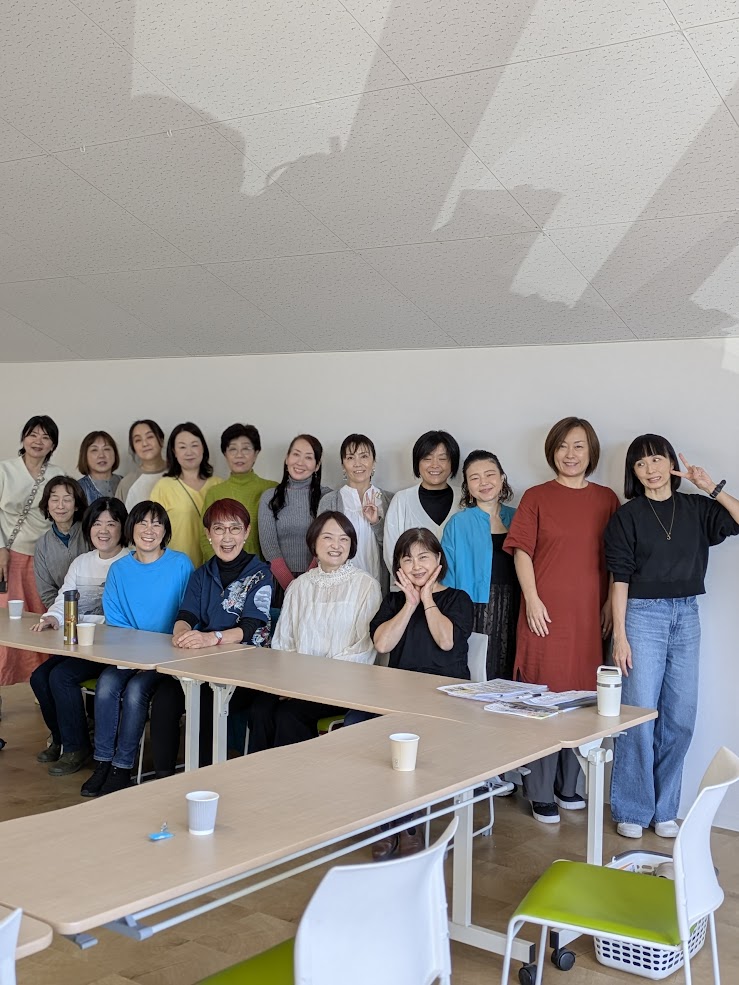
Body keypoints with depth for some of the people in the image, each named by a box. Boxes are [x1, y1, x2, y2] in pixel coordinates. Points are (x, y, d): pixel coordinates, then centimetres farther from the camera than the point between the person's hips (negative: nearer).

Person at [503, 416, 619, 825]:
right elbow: (522, 551, 0)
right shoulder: (536, 497, 2)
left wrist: (610, 604, 3)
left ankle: (567, 786, 24)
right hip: (546, 613, -3)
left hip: (589, 615, 3)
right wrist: (532, 600, -9)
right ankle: (541, 794, 8)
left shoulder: (607, 499, 9)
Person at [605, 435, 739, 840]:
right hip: (643, 614, -3)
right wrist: (619, 635, -10)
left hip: (686, 616, 4)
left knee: (680, 717, 6)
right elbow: (620, 578, -5)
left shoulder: (697, 509, 7)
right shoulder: (628, 515, -1)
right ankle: (632, 811, 9)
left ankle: (664, 810, 19)